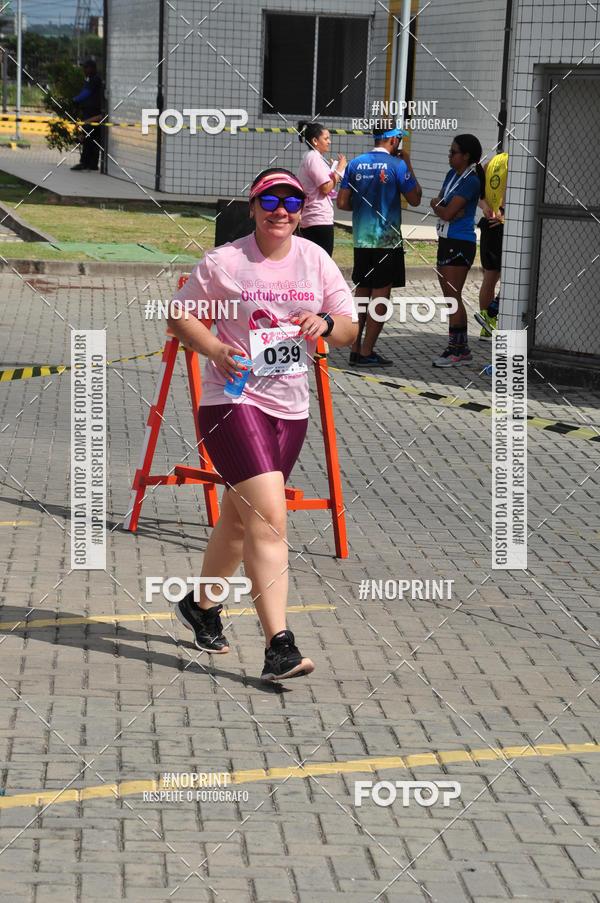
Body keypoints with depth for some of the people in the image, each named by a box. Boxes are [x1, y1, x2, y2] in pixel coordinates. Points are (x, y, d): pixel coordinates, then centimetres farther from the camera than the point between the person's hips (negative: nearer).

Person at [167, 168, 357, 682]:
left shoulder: (316, 260, 7)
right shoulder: (224, 261, -5)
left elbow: (350, 331, 9)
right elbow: (179, 315, 4)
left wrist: (326, 323, -14)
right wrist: (215, 349, -13)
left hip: (291, 407, 6)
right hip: (234, 402, -5)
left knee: (240, 519, 18)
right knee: (269, 519, -19)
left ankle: (201, 604, 41)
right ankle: (279, 647, -22)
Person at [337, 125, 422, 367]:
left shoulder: (355, 164, 5)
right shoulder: (397, 165, -8)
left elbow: (342, 203, 3)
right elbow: (415, 199, -2)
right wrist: (409, 167, 6)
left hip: (361, 239, 5)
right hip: (387, 240, -5)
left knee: (361, 293, 13)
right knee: (380, 295, 0)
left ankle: (355, 349, 13)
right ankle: (367, 353, -1)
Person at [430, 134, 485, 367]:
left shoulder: (471, 181, -14)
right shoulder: (452, 175, 13)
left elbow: (447, 213, -17)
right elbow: (437, 203, 6)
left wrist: (439, 206, 2)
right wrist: (450, 211, -13)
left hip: (460, 243, -9)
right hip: (447, 241, 9)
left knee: (453, 297, -9)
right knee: (451, 298, 11)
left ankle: (455, 349, -6)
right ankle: (463, 349, 17)